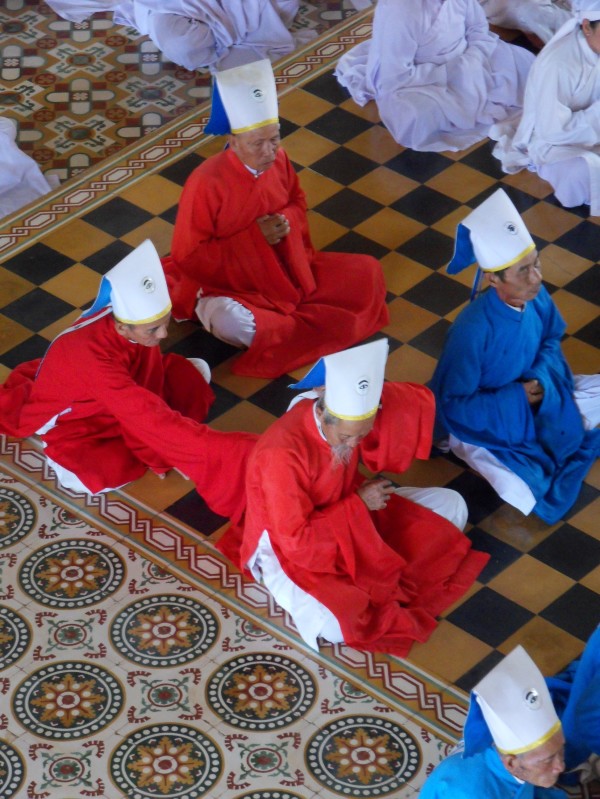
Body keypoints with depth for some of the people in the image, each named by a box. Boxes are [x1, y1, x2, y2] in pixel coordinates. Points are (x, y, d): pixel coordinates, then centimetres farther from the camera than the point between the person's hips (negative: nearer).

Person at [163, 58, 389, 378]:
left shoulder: (278, 161, -8)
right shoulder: (206, 183, -25)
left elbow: (298, 202, 14)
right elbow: (187, 258, -19)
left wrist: (287, 221, -12)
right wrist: (253, 237, -24)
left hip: (289, 268, 6)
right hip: (230, 285, -6)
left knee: (367, 272, -5)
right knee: (230, 323, -40)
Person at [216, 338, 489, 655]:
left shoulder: (354, 410, -18)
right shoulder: (282, 454, -37)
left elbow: (420, 401, -5)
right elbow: (296, 541, -30)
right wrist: (358, 504, -24)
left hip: (350, 513, 7)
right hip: (290, 549, -7)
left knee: (452, 505, 2)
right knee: (335, 625, -34)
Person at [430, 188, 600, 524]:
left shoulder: (537, 296, -18)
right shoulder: (473, 330, -35)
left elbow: (552, 339, 4)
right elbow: (453, 405, -25)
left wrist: (543, 378, -16)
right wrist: (517, 397, -26)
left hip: (533, 399, 6)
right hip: (484, 422, -5)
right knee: (520, 492, -27)